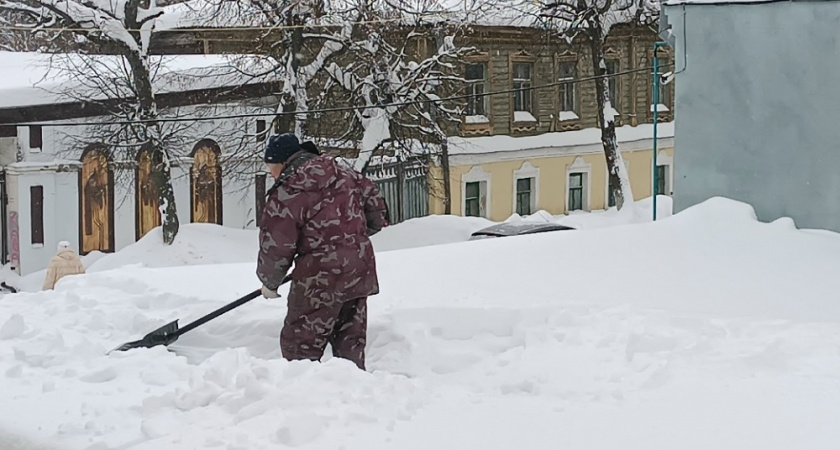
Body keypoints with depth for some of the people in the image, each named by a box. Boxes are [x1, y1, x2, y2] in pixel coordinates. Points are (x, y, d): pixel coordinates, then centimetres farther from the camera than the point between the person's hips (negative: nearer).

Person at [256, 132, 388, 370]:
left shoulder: (286, 193, -12)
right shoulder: (344, 174, 8)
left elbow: (275, 245, -9)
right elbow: (374, 200, 19)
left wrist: (269, 282, 8)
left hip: (320, 280, -7)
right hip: (361, 271, 8)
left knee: (300, 345, 0)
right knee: (351, 345, 15)